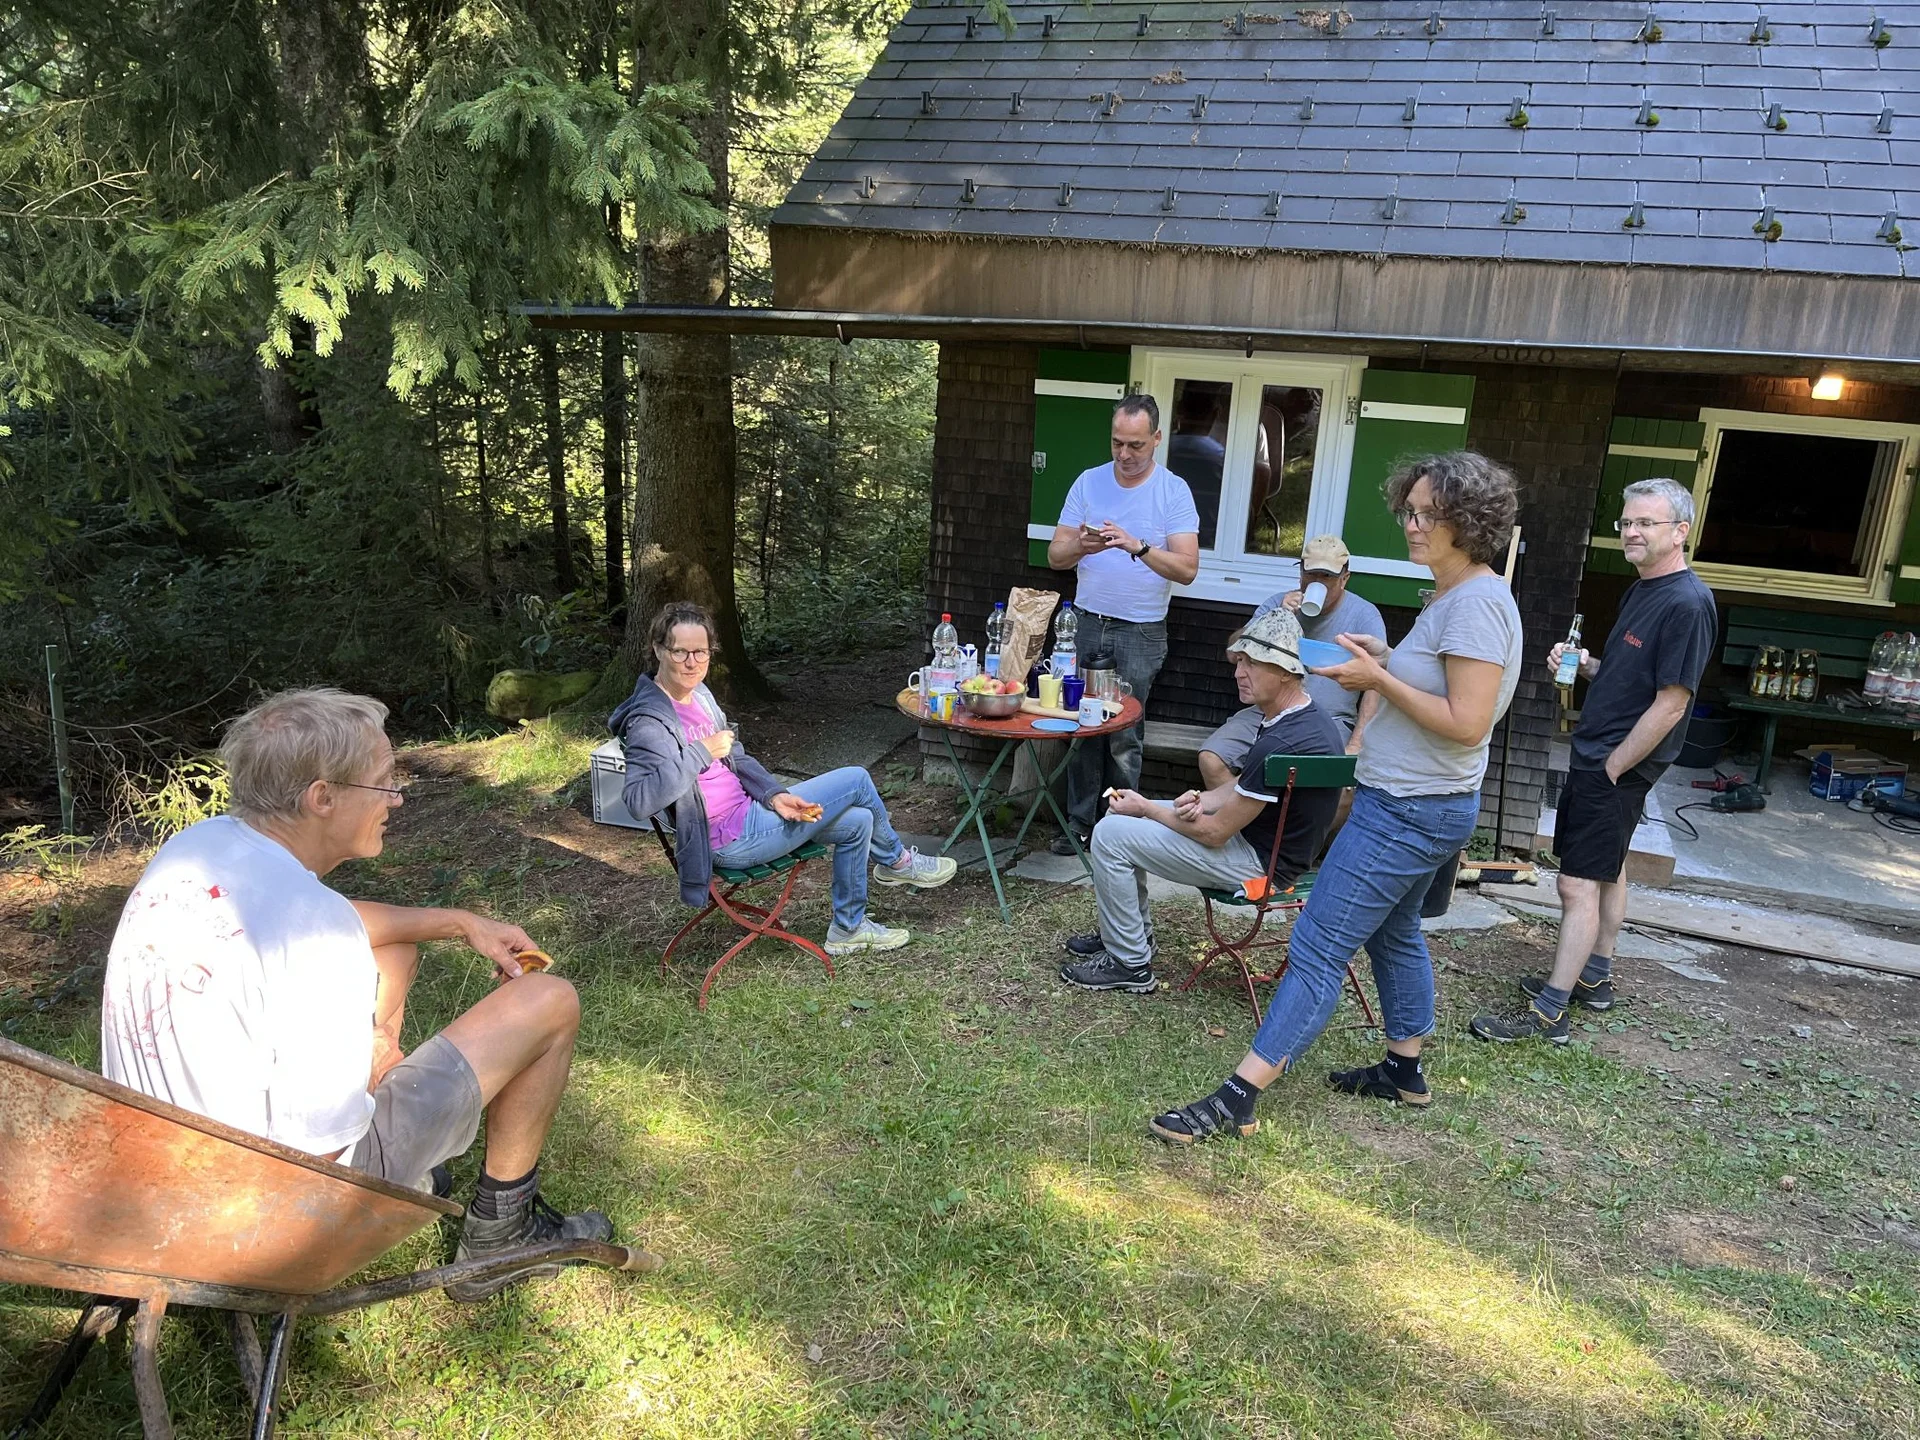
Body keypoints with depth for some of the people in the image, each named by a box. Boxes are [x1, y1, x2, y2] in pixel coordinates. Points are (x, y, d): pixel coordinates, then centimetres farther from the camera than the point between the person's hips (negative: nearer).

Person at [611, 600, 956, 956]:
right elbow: (639, 799, -36)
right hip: (731, 839, -9)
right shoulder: (650, 721, -22)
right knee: (856, 780, -4)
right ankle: (897, 861, 22)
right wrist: (701, 752, -29)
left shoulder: (698, 694, 6)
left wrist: (775, 796, -5)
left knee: (857, 821, 9)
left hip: (746, 810, 9)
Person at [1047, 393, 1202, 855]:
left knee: (1124, 737, -1)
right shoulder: (1089, 482, 5)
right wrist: (1080, 546, -19)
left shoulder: (1174, 491, -4)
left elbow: (1187, 568, -12)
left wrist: (1138, 546, -26)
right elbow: (1055, 555, 3)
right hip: (1087, 624, 3)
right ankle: (1079, 823, 14)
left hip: (1140, 632, -3)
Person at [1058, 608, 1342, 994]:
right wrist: (1203, 799, -5)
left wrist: (1146, 808, -9)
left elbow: (1216, 833, -23)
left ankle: (1130, 964, 1)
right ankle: (1131, 933, 26)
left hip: (1260, 864, -10)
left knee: (1111, 835, -12)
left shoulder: (1282, 743, -30)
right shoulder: (1306, 714, 2)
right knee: (1124, 818, 14)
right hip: (1259, 833, 10)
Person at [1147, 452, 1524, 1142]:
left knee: (1318, 947, -10)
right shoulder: (1455, 596, 10)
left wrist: (1379, 679, -20)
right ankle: (1405, 1071, 41)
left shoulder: (1476, 602, -21)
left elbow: (1467, 723, -25)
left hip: (1408, 811, -11)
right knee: (1392, 931, 25)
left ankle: (1236, 1099, -5)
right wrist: (1389, 661, 4)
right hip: (1414, 802, 11)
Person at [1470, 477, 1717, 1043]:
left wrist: (1611, 768, -17)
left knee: (1579, 886, -9)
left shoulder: (1687, 603, -19)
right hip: (1597, 754, 10)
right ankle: (1593, 980, 34)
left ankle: (1547, 1014, -5)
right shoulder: (1641, 591, 10)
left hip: (1618, 766, -10)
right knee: (1608, 870, 20)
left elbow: (1670, 704, -21)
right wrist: (1584, 665, 1)